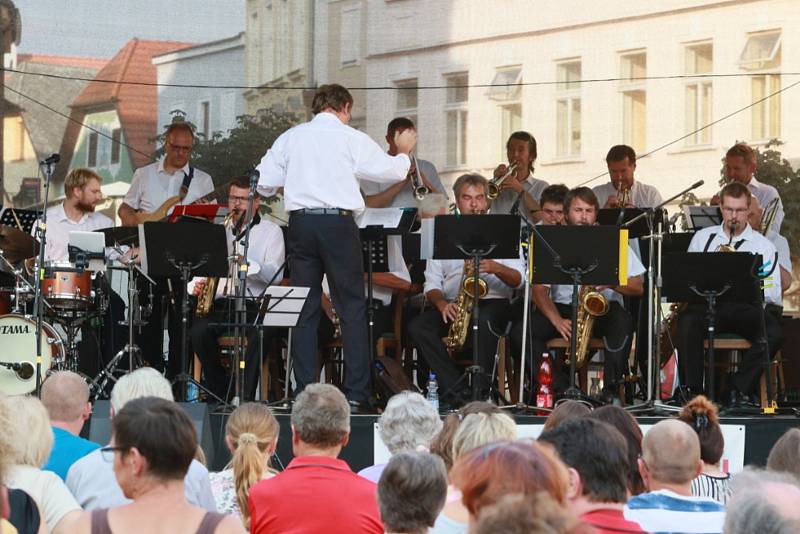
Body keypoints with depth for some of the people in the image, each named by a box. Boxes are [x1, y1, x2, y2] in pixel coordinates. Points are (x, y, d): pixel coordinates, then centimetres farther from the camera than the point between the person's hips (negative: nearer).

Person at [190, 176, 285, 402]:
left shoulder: (271, 231, 8)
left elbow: (274, 274, -6)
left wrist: (246, 264, -21)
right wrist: (199, 285, 1)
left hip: (254, 304, -3)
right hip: (220, 304, 3)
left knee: (259, 332, -36)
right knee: (198, 331, -27)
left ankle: (245, 396, -29)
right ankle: (221, 393, -13)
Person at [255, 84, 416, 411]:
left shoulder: (290, 138, 8)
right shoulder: (352, 139, 0)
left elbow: (264, 182, 7)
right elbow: (393, 171, 7)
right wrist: (404, 152, 28)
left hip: (300, 222, 3)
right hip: (338, 222, -3)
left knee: (305, 309, 7)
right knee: (352, 308, 3)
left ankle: (304, 392, 4)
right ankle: (356, 393, -2)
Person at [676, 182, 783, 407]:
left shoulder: (763, 245, 12)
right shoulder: (702, 237, 20)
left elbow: (773, 294, 3)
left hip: (747, 308, -1)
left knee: (773, 334, -31)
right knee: (687, 322, -34)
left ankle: (739, 390, -20)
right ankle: (692, 390, -27)